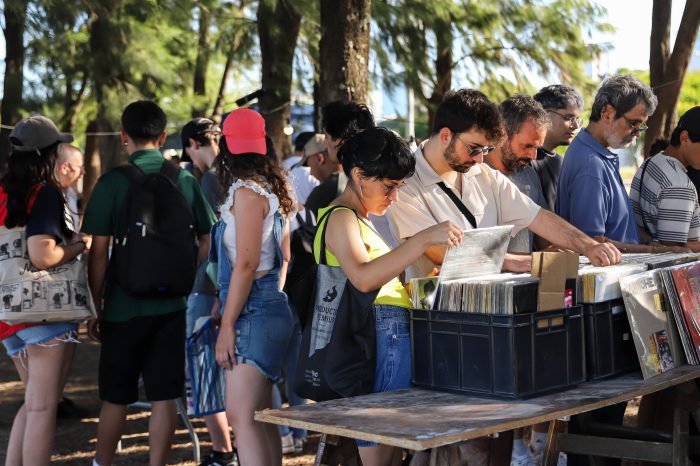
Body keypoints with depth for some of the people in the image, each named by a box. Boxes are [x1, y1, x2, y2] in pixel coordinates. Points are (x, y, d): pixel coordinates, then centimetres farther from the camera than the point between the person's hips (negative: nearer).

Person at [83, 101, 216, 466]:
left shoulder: (112, 182, -8)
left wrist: (96, 306, 0)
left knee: (115, 398, 10)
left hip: (125, 305, -2)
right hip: (171, 304, 2)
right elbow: (206, 242, 6)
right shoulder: (185, 180, 2)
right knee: (163, 397, 6)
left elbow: (99, 252, -8)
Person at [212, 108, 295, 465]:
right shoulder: (272, 191, 13)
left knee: (241, 417, -13)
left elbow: (246, 263, -18)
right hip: (273, 307, 9)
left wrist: (227, 325, -16)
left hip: (253, 312, -9)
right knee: (260, 418, 13)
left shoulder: (246, 192, -12)